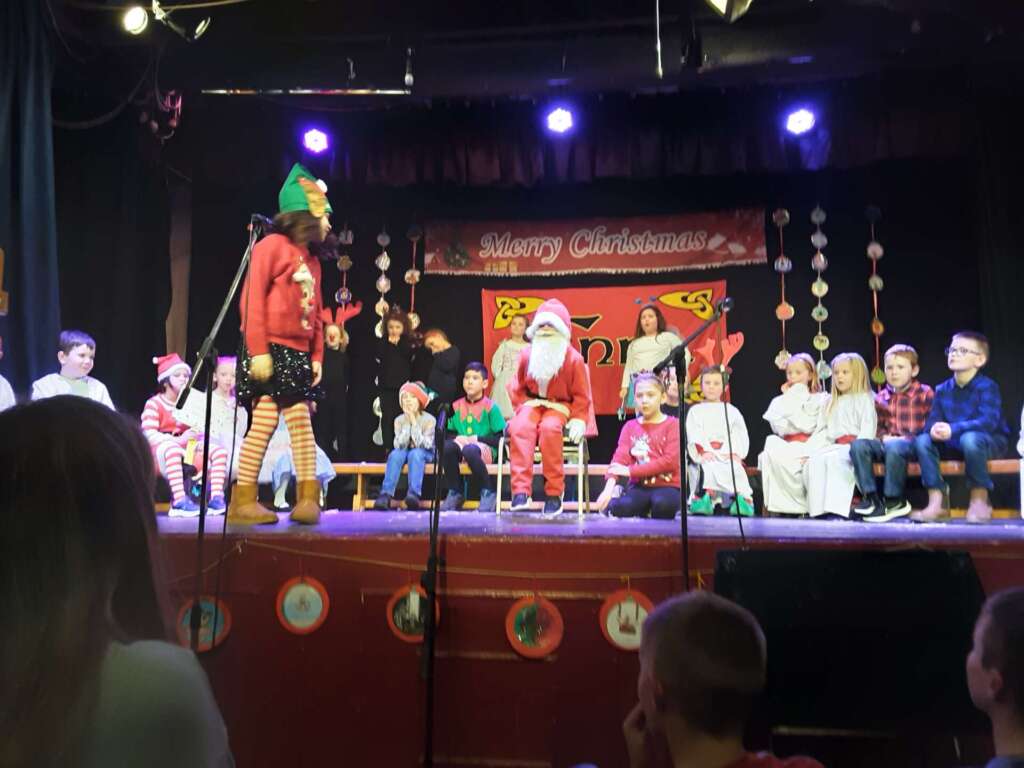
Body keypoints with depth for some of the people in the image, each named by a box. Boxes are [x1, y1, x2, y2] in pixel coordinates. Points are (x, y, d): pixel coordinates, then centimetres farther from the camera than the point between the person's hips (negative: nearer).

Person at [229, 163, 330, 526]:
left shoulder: (312, 259, 18)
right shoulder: (273, 245, -5)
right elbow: (252, 299, -12)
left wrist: (317, 357, 9)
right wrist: (258, 350, -19)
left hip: (297, 352, 7)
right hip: (269, 349, -7)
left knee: (300, 420, 3)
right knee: (266, 419, -8)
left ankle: (308, 497, 6)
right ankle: (242, 500, 1)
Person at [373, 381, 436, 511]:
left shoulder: (429, 419, -12)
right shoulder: (399, 420, -3)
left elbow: (422, 445, -22)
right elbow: (399, 445, -15)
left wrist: (414, 421, -25)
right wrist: (407, 422, -20)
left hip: (425, 454, -3)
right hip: (405, 452, 3)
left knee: (415, 453, -36)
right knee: (395, 454, -30)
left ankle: (414, 494, -46)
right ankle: (386, 495, -37)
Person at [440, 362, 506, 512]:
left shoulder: (490, 407, -1)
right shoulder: (456, 406, 12)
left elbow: (500, 438, -6)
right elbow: (448, 433, 15)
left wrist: (476, 438, -12)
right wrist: (457, 438, -7)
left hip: (485, 449, -4)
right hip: (461, 445, 4)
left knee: (470, 450, -38)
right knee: (447, 447, -30)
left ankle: (488, 493, -18)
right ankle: (455, 493, -14)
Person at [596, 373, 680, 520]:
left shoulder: (673, 424, 1)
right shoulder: (630, 427, 11)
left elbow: (670, 461, -11)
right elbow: (619, 458, -3)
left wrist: (630, 471, -16)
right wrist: (609, 488, -23)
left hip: (667, 486, -2)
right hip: (639, 487, 2)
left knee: (662, 503, -36)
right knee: (618, 507, -29)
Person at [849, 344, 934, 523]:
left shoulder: (925, 393, 3)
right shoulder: (881, 398, 16)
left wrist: (906, 438, -16)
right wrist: (884, 437, -3)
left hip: (914, 444, -5)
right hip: (888, 442, 5)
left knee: (894, 447, -39)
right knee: (858, 445, -23)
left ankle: (895, 501, -24)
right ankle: (871, 496, -20)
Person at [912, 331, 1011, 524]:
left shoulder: (987, 386, -14)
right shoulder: (942, 389, 3)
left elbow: (988, 421, -27)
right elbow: (932, 420, -3)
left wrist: (953, 430, -38)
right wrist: (934, 429, -28)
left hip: (991, 441, -5)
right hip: (954, 443, 6)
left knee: (970, 439, -38)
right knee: (922, 440, -18)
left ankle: (979, 499, -17)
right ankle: (935, 503, -18)